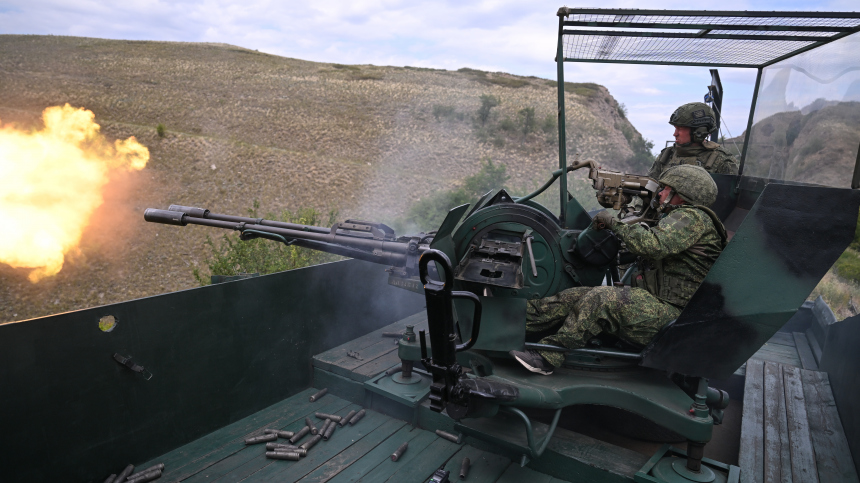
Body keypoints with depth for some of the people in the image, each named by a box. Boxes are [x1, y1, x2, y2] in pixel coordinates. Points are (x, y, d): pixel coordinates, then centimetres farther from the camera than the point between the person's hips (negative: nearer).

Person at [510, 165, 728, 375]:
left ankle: (548, 358, -26)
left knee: (601, 298, -30)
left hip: (671, 312, -9)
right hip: (654, 305, 9)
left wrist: (614, 222, -15)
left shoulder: (692, 217, -8)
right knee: (575, 296, -5)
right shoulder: (682, 219, 27)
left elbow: (654, 245, -27)